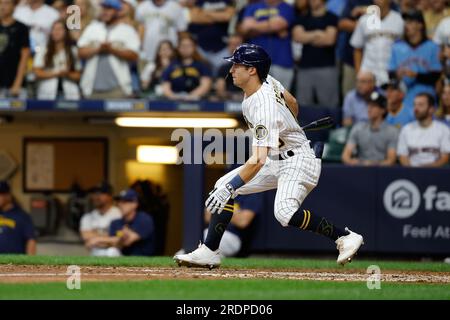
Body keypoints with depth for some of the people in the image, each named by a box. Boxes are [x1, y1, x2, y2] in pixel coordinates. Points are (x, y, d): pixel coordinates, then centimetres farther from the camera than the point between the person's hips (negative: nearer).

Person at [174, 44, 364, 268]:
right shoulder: (267, 81, -4)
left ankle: (345, 237, -22)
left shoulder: (264, 108, -30)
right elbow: (292, 103, 16)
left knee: (284, 212, -33)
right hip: (276, 161, 10)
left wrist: (230, 188, -41)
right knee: (222, 186, 3)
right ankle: (209, 252, 6)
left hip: (298, 160, -10)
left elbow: (258, 160, -37)